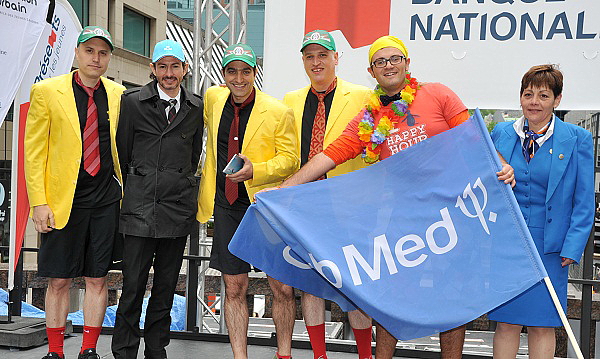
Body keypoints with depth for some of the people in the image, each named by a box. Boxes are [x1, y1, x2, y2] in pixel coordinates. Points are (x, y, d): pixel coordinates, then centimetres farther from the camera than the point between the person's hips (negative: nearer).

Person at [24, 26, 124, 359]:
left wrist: (128, 191, 11)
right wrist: (39, 202, -9)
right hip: (62, 201, -2)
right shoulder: (46, 91, -1)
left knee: (97, 279, 6)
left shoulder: (118, 94, 8)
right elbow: (34, 150, -2)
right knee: (59, 281, 4)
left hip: (105, 202, 2)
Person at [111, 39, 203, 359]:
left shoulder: (197, 107, 10)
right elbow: (122, 151, 8)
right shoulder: (133, 101, 2)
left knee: (167, 284, 9)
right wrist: (133, 190, 11)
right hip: (140, 205, -3)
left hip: (179, 206, 3)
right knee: (133, 283, -4)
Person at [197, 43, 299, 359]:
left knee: (282, 288, 2)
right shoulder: (213, 99, 6)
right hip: (226, 206, 3)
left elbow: (289, 158, -3)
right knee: (234, 288, 7)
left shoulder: (279, 112, -7)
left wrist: (255, 170, -19)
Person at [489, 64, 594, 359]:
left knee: (542, 324, 6)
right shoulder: (502, 133, 5)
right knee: (506, 322, 6)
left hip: (549, 245, -1)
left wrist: (573, 247, -7)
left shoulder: (577, 139, -1)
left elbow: (584, 201, 0)